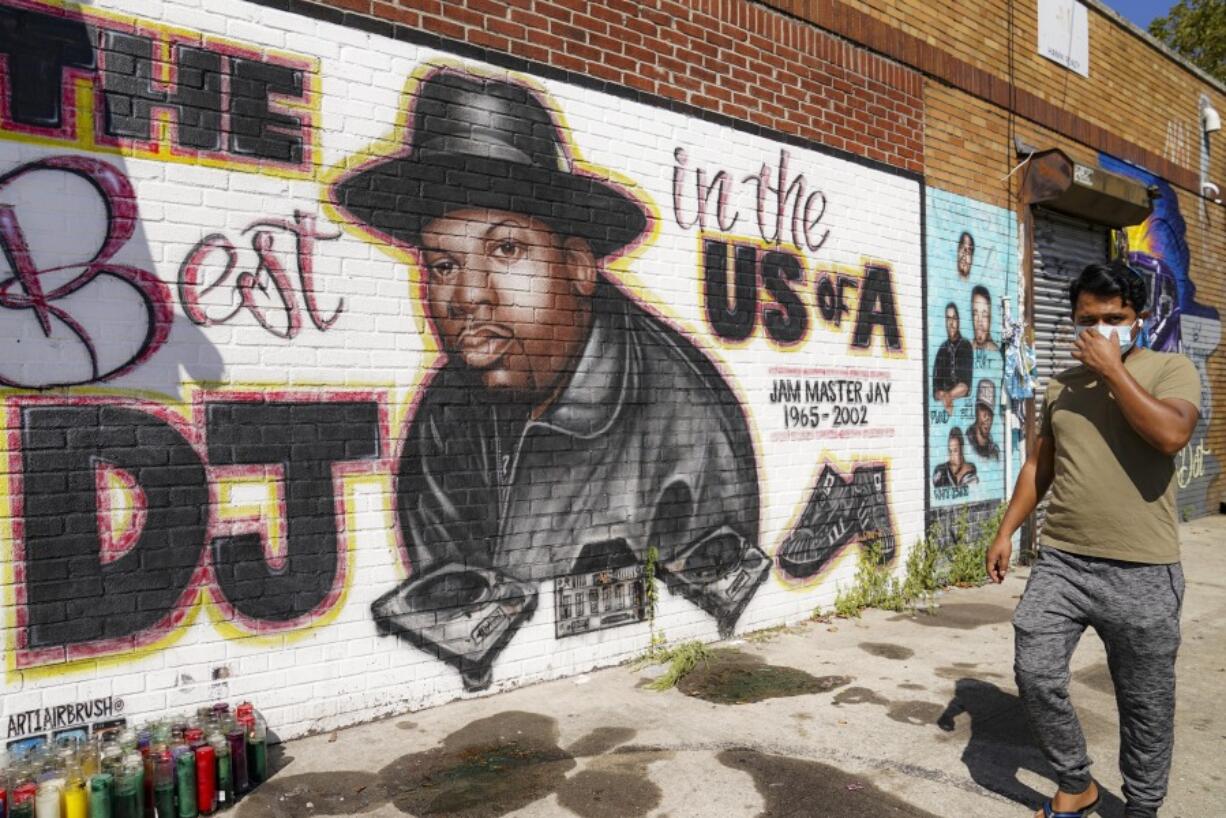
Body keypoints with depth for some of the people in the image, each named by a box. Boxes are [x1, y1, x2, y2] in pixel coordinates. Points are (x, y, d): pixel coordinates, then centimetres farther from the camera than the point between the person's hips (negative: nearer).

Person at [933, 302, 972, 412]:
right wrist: (943, 396, -16)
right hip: (944, 399, 3)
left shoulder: (966, 346, 2)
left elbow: (965, 385, -6)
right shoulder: (942, 350, 11)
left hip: (963, 399, -2)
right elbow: (936, 386, 4)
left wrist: (948, 395, -21)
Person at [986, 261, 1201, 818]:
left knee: (1145, 703, 9)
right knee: (1034, 675, 0)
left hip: (1142, 572, -4)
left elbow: (1170, 435, -21)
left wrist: (1113, 370, -15)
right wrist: (1006, 532, 12)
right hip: (1060, 562, 4)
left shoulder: (1170, 369, 0)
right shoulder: (1061, 386, 13)